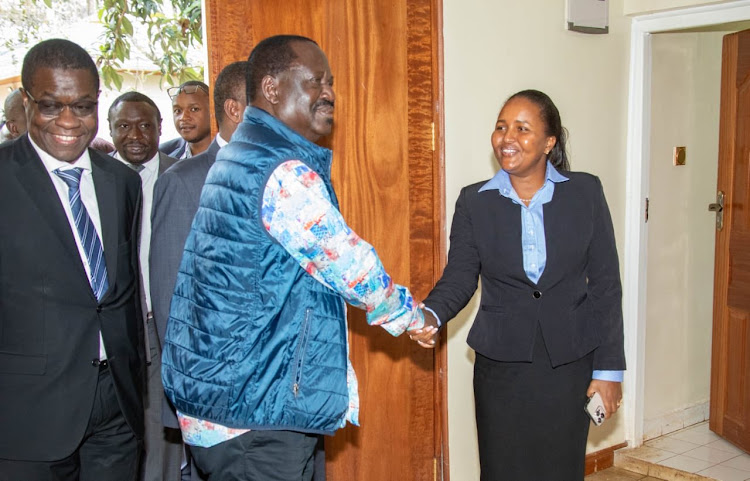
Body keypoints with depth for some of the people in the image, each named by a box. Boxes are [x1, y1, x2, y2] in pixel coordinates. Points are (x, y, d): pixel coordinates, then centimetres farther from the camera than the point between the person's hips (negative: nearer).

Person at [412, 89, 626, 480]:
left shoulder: (585, 192, -1)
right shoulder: (474, 201, 1)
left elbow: (606, 284, 0)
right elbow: (459, 277, -4)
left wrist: (609, 368, -1)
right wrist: (430, 314, -26)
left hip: (570, 363, 0)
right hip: (501, 364, 1)